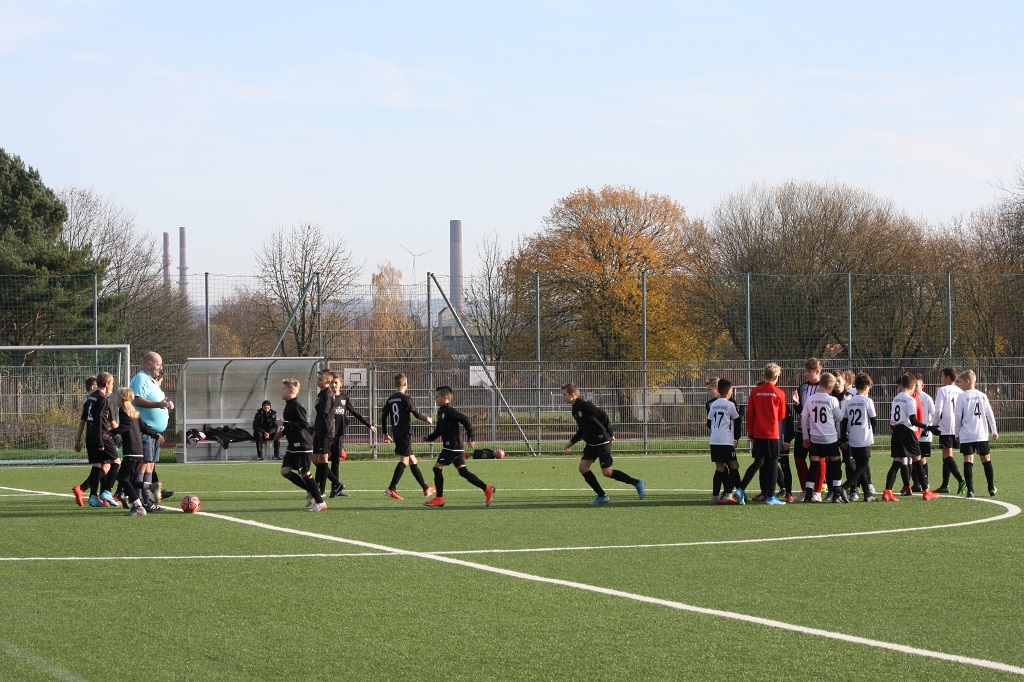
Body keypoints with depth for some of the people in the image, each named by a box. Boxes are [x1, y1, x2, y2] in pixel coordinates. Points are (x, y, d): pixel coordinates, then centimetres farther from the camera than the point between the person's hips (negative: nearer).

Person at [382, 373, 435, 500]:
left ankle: (425, 488, 21)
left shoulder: (390, 399, 10)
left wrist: (385, 433, 20)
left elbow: (383, 416, 12)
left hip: (396, 434, 8)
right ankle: (391, 489, -20)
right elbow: (416, 414, -11)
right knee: (404, 461, -9)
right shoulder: (406, 398, -10)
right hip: (405, 433, -8)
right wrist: (427, 419, 8)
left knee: (413, 460, 14)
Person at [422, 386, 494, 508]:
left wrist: (470, 438, -20)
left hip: (452, 446, -10)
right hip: (456, 448, 10)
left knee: (437, 468, -7)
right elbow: (438, 431, 24)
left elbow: (465, 420, -20)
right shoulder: (441, 412, 18)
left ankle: (439, 498, -2)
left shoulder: (449, 411, -12)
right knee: (463, 471, 8)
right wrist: (429, 438, 7)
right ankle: (487, 489, 5)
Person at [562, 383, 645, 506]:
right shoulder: (575, 409, 10)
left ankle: (637, 483, 4)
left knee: (607, 472, -10)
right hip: (591, 444, 9)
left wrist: (610, 434, -21)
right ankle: (602, 496, 6)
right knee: (583, 467, -2)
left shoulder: (585, 406, -18)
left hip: (602, 443, -9)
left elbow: (603, 416, -21)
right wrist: (572, 441, 19)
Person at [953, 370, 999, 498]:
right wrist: (994, 431, 14)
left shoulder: (962, 397, -5)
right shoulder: (982, 396, 6)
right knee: (986, 461, 13)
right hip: (982, 434, 3)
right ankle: (991, 488, 16)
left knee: (968, 462, -4)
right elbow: (990, 415, 7)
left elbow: (958, 417, -4)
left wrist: (957, 433, 7)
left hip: (966, 435, -3)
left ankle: (970, 490, -13)